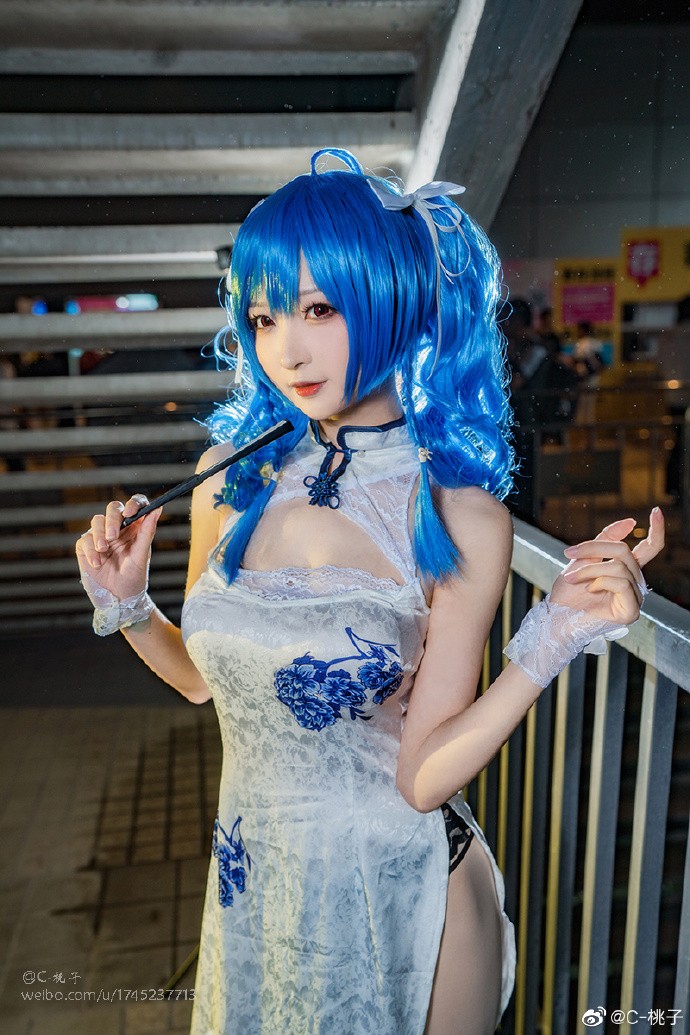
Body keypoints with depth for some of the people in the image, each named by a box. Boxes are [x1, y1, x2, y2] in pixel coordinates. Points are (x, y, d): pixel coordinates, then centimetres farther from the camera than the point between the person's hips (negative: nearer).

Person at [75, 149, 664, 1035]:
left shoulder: (460, 518, -18)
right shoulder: (232, 481, -8)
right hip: (251, 885, 4)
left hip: (399, 895, -3)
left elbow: (423, 776, -17)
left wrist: (552, 640, -27)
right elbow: (205, 676, 6)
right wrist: (126, 608, -10)